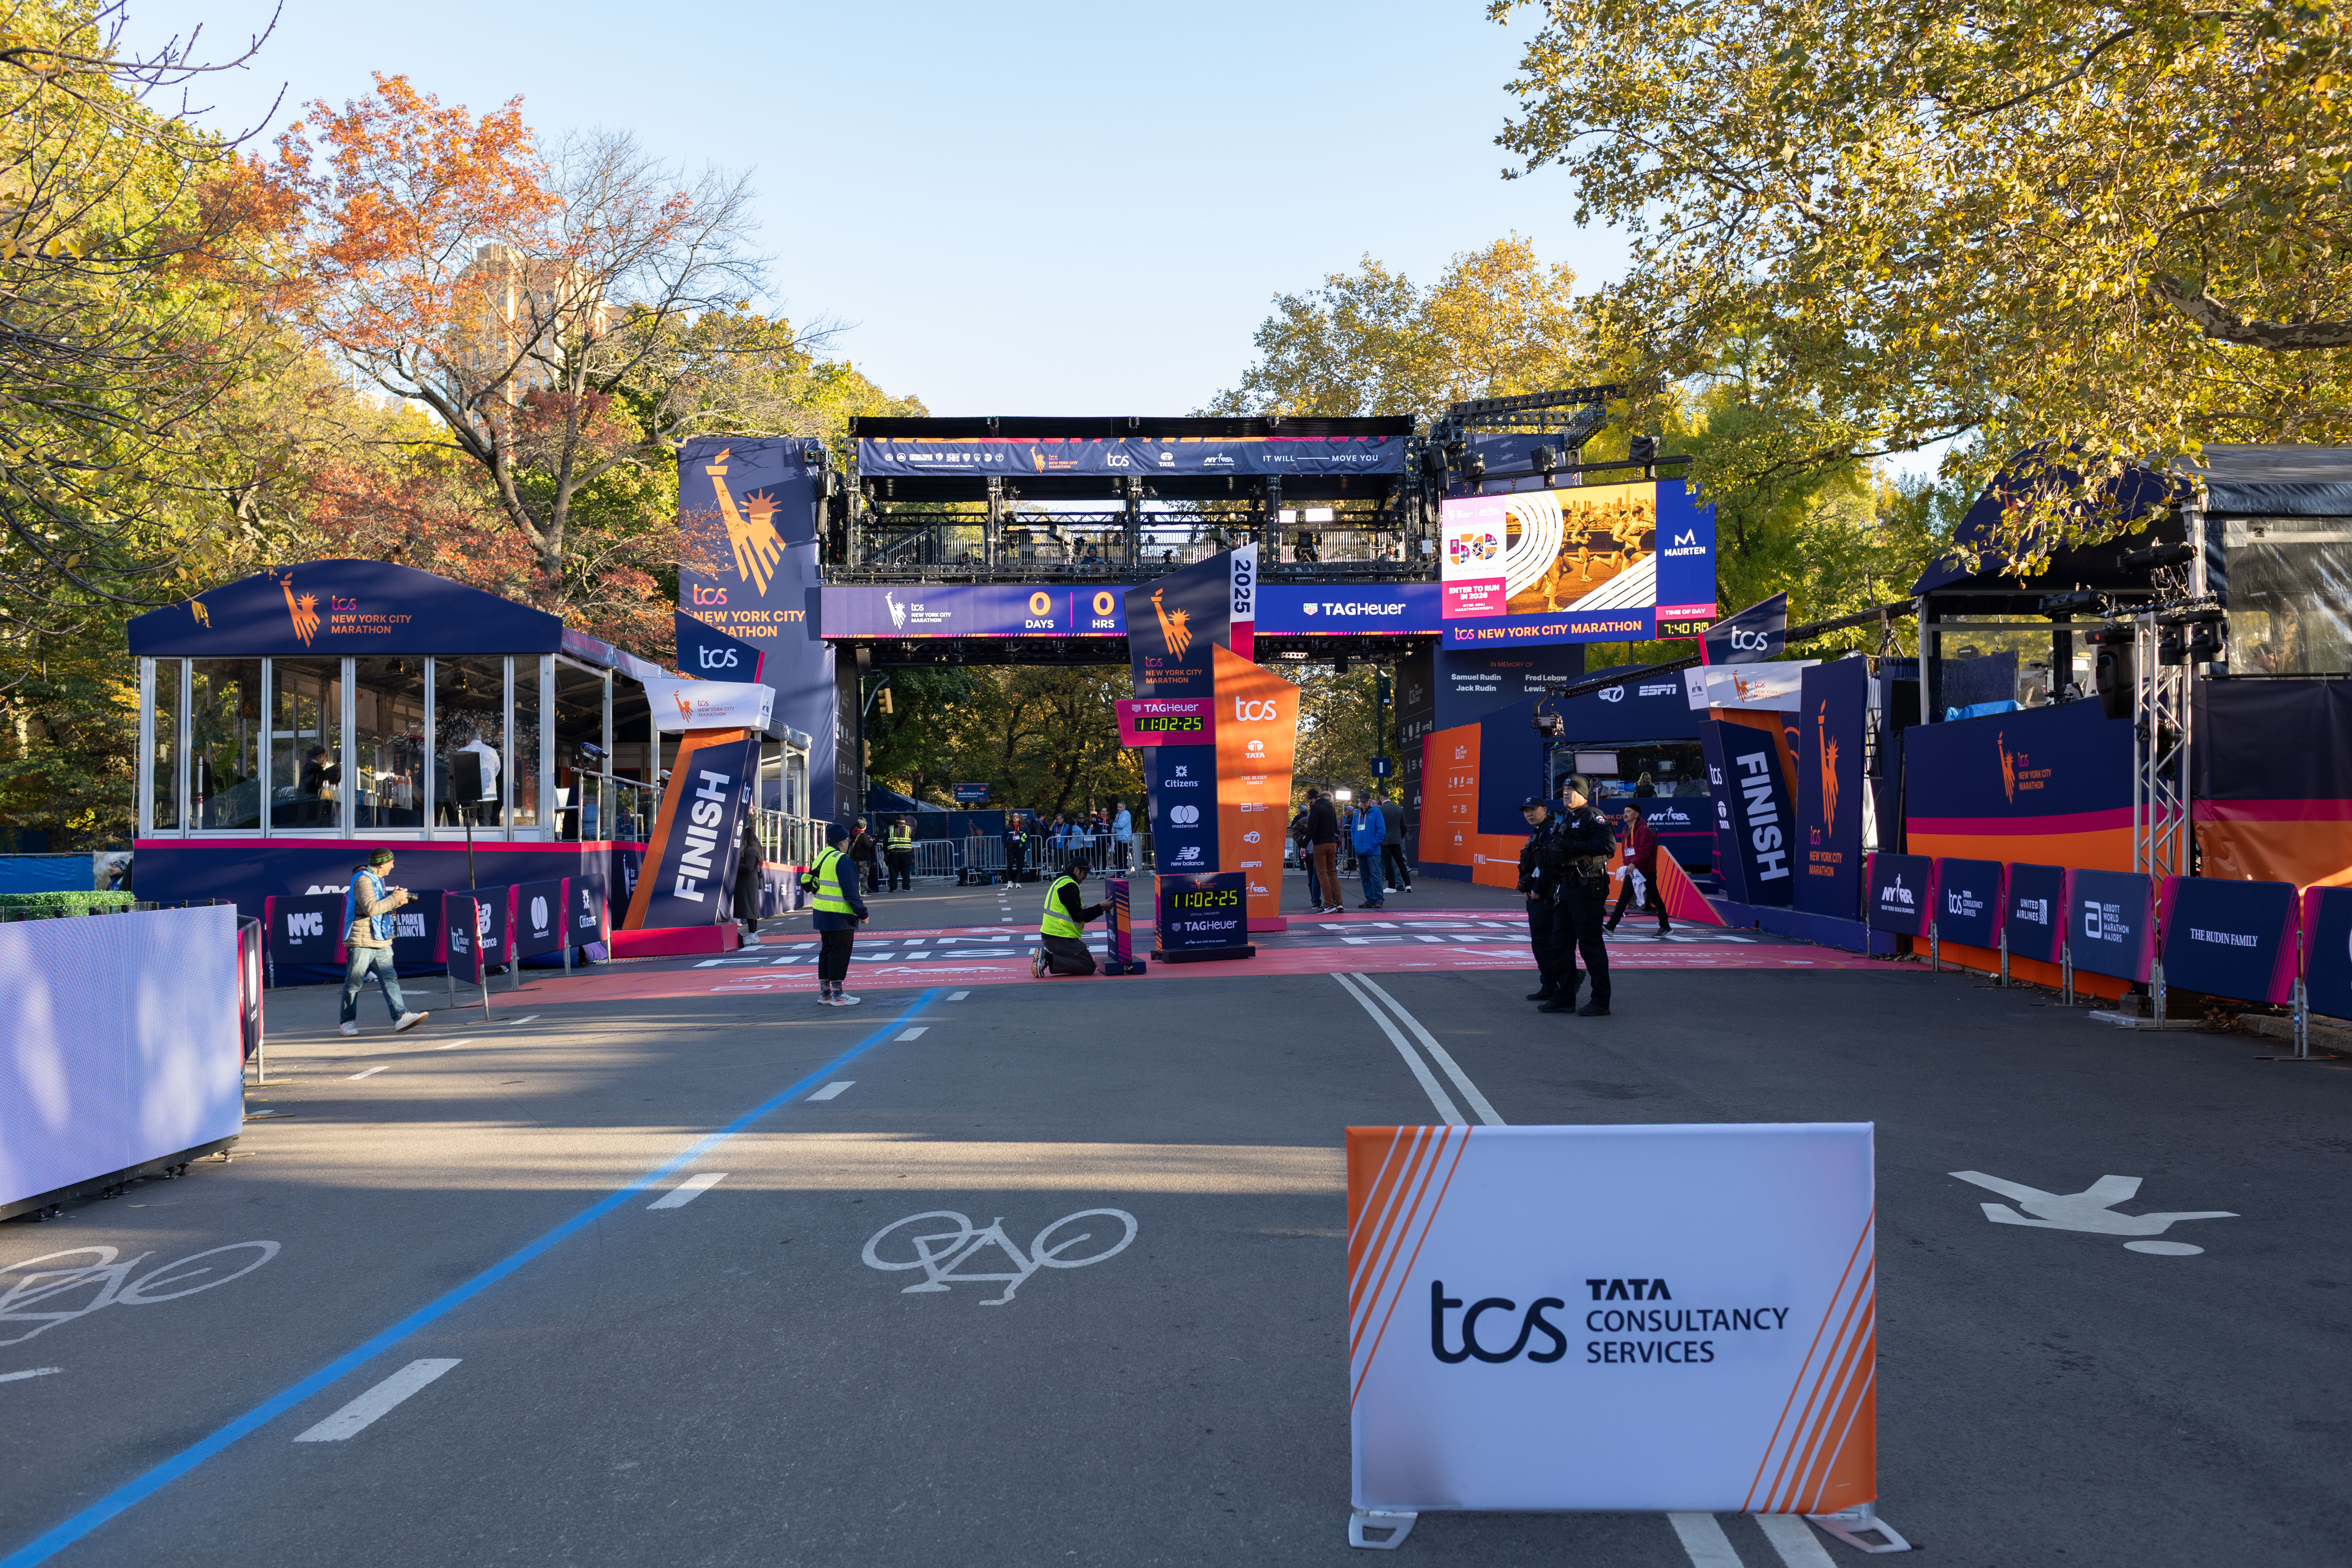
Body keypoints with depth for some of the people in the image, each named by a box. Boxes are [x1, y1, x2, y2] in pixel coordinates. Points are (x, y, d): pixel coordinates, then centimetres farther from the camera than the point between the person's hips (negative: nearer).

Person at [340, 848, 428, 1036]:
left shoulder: (377, 880, 17)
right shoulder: (363, 880, -13)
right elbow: (370, 908, -24)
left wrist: (395, 899, 5)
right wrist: (395, 899, -15)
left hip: (381, 943, 9)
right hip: (362, 942, -9)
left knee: (390, 979, -4)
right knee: (353, 984, 2)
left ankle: (401, 1018, -12)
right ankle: (348, 1022, 13)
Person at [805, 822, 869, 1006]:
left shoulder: (822, 857, 11)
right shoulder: (843, 861, -17)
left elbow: (807, 882, 20)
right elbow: (850, 892, -19)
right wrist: (863, 913, -12)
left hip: (822, 913, 9)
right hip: (840, 915, -9)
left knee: (827, 950, 16)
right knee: (840, 952, -2)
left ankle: (824, 992, 21)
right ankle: (837, 994, 1)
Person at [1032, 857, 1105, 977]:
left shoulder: (1060, 882, 20)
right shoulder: (1069, 885, -13)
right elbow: (1078, 916, -16)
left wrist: (1100, 909, 14)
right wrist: (1100, 908, -9)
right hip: (1060, 938, -10)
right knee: (1089, 967, -9)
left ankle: (1047, 956, 5)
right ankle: (1049, 959, -14)